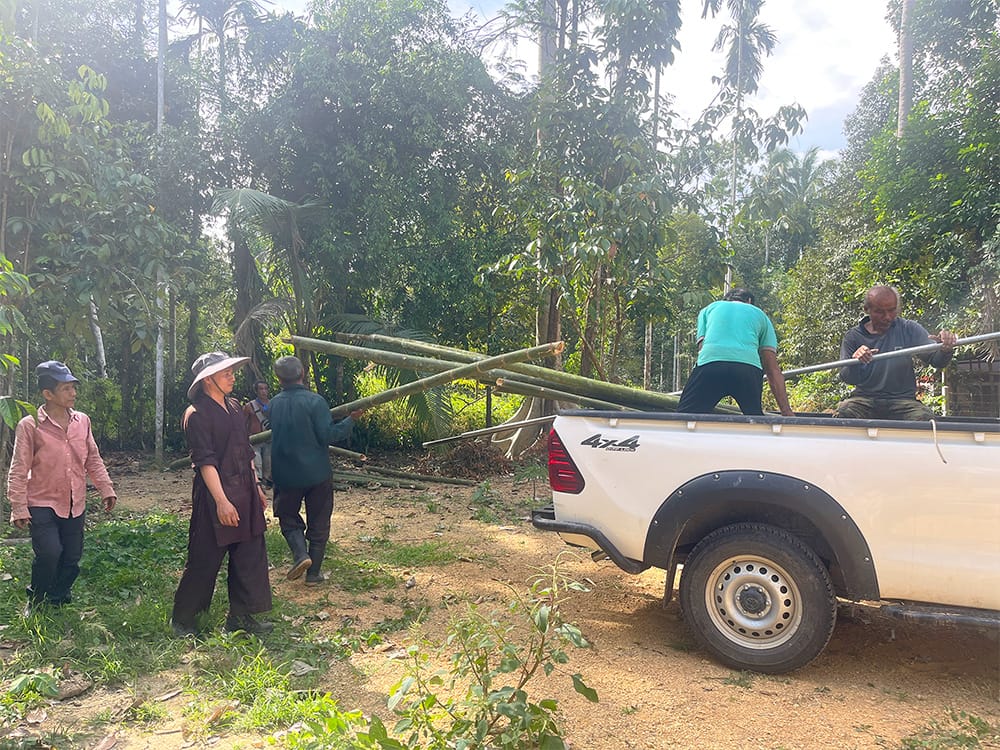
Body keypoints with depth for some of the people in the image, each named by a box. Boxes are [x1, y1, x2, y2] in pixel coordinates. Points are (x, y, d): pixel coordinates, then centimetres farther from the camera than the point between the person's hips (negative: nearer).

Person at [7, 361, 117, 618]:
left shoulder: (82, 421, 4)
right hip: (43, 504, -4)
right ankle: (35, 602, 10)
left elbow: (93, 459, 12)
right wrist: (19, 508, -11)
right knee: (49, 553, -16)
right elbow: (18, 470, -8)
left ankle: (58, 602, 31)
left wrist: (106, 489, 7)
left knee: (71, 559, 9)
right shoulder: (29, 426, -10)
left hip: (75, 505, 5)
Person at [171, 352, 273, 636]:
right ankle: (182, 619, 23)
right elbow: (205, 461, -19)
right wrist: (221, 501, -23)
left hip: (245, 495, 8)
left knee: (250, 557, 10)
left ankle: (241, 616, 22)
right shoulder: (197, 414, -13)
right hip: (214, 497, -8)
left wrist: (256, 486, 18)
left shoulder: (234, 407, 11)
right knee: (204, 561, 4)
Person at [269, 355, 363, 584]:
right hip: (317, 473, -2)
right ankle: (313, 572, 15)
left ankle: (300, 555, -4)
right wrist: (351, 419, -8)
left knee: (288, 517, 19)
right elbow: (327, 435, -17)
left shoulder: (274, 404, -1)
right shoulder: (314, 401, -15)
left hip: (286, 475, 2)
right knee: (318, 524, 11)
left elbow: (271, 433, 13)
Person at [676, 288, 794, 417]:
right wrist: (786, 411, 20)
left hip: (710, 363, -1)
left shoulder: (709, 309, 34)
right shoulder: (760, 314, 33)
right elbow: (773, 370, 24)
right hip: (749, 367, 1)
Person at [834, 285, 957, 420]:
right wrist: (854, 361, -24)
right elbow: (846, 378, -1)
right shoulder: (853, 337, 4)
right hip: (865, 398, -1)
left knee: (925, 417, -29)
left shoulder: (909, 329, 6)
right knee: (843, 412, -33)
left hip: (902, 399, 1)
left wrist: (945, 350, -27)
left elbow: (936, 359, -3)